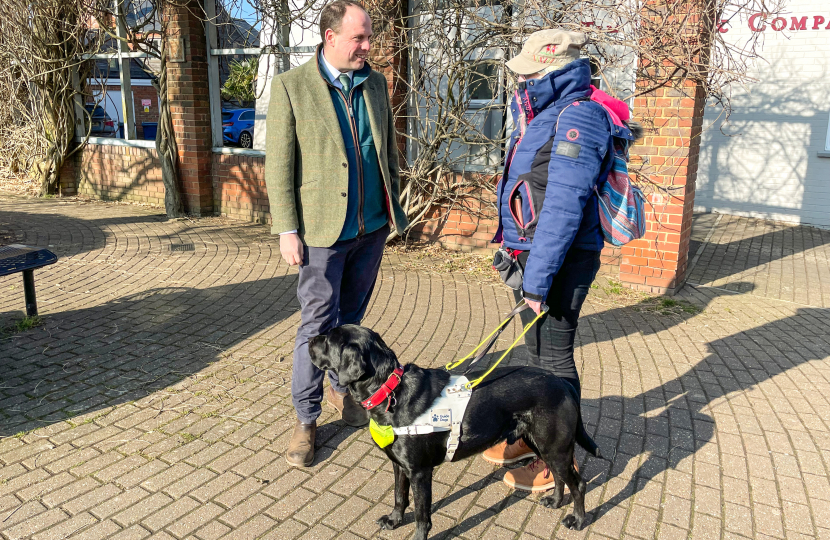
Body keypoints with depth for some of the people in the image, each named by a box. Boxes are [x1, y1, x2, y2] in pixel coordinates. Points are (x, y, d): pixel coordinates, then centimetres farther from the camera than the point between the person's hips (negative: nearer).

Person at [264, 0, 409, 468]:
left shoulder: (376, 83, 9)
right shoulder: (291, 86, -6)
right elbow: (279, 164, -6)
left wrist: (394, 206, 12)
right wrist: (287, 229, -10)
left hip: (373, 226, 5)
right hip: (323, 229, -4)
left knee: (352, 317, 16)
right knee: (317, 323, 1)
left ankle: (342, 387, 37)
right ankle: (306, 419, 16)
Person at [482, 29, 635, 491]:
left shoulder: (578, 117, -18)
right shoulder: (542, 114, 13)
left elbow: (564, 206, -25)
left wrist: (537, 278, -25)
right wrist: (513, 249, 21)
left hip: (561, 261, -10)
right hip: (530, 253, 10)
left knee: (555, 357, 2)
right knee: (537, 351, 19)